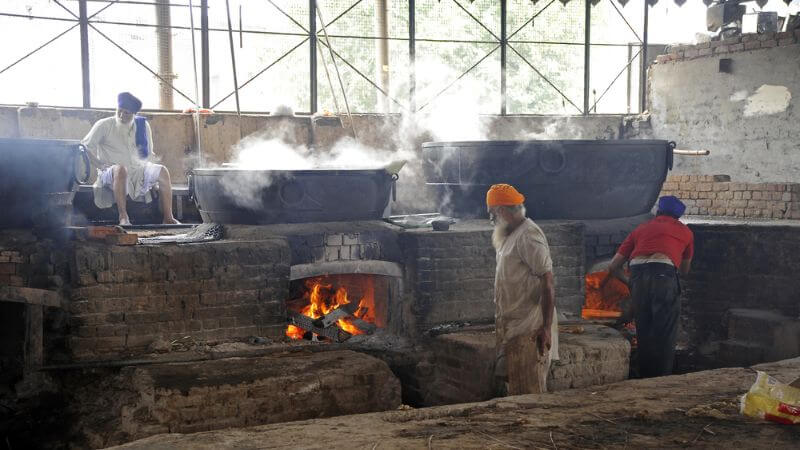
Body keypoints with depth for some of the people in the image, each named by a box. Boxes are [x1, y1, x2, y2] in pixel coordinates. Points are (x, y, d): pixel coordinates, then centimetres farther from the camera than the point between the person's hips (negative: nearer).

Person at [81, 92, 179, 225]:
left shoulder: (143, 125, 13)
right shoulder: (105, 125, 2)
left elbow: (149, 154, 20)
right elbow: (86, 146, 1)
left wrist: (150, 173, 6)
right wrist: (101, 165, -9)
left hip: (138, 171, 4)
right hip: (110, 173, -4)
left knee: (162, 171, -22)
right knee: (120, 169, -39)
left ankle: (168, 218, -26)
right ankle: (123, 216, -39)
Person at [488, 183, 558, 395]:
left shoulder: (528, 236, -16)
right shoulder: (509, 236, 15)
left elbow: (548, 284, -20)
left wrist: (546, 328, -23)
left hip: (528, 329, -10)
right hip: (510, 326, 10)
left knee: (530, 391, -5)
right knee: (504, 381, 14)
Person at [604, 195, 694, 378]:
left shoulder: (641, 229, 29)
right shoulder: (685, 231, 26)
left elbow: (614, 266, 25)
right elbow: (685, 270, 38)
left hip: (637, 274, 3)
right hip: (663, 274, -3)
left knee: (643, 332, 15)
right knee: (665, 334, 6)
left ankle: (645, 378, 23)